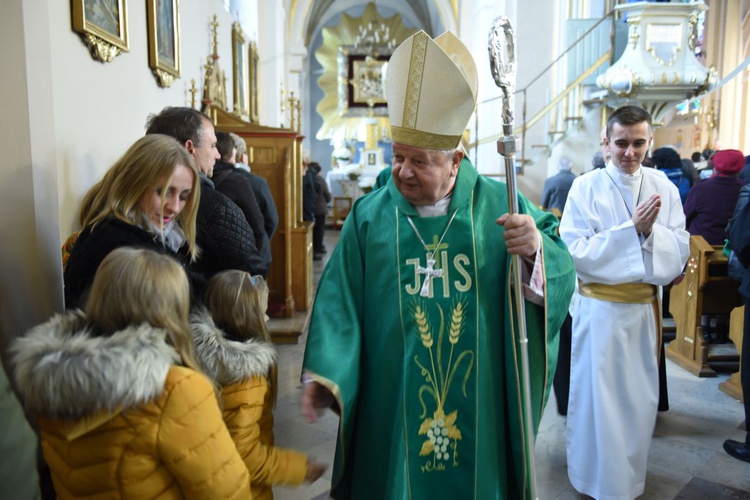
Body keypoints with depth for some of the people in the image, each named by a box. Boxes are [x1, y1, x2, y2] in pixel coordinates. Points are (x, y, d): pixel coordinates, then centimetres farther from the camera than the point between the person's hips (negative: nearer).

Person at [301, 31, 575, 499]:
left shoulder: (501, 206, -4)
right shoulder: (370, 216, -4)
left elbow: (561, 276, -5)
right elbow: (340, 302, -7)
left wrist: (537, 250, -27)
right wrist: (323, 375, -17)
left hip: (479, 407, 1)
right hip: (391, 406, 0)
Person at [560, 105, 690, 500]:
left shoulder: (663, 187, 0)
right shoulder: (586, 187, -9)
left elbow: (680, 252, -3)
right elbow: (575, 252, -15)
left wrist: (651, 231, -22)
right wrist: (632, 228, -22)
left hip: (644, 309, 3)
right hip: (599, 309, -3)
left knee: (639, 398, 16)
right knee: (597, 396, 9)